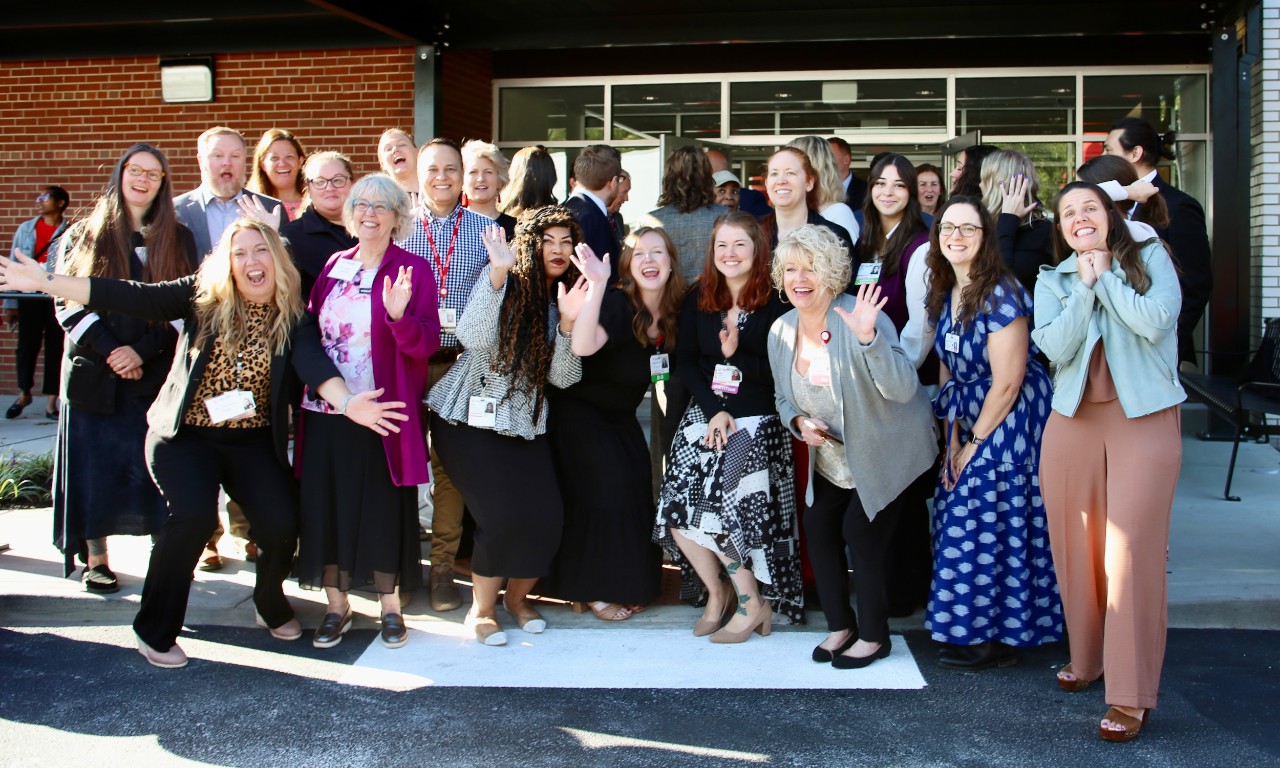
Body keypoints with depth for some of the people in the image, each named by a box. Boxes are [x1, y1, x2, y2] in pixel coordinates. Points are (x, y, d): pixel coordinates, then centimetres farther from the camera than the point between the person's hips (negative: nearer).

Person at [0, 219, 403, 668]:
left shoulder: (292, 318, -3)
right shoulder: (202, 297, -3)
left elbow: (314, 363, -20)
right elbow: (133, 298, -10)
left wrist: (347, 403, -41)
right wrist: (46, 283, -17)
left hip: (253, 441, 1)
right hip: (185, 435, -1)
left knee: (280, 521, -16)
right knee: (193, 514, -24)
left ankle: (271, 605, 18)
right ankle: (154, 632, -4)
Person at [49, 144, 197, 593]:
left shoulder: (177, 240, 8)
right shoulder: (83, 236, 8)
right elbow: (67, 303, 0)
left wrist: (143, 351, -12)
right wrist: (109, 351, -13)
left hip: (158, 373, 0)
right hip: (94, 372, 0)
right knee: (94, 468, 2)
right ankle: (95, 560, 11)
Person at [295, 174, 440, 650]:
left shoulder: (412, 271, -2)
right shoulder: (333, 266, 11)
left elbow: (426, 344, -12)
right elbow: (309, 329, 19)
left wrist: (398, 315, -29)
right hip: (325, 410, 4)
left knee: (384, 508, 3)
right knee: (326, 505, 7)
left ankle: (391, 608, 19)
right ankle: (337, 605, 22)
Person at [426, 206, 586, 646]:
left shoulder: (567, 298, 8)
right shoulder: (505, 281, -5)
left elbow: (563, 378, -3)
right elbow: (474, 338, -23)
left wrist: (567, 322, -18)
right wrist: (498, 273, -31)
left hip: (525, 423, 5)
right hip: (472, 417, -4)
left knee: (547, 515, -9)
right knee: (503, 516, -16)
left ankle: (518, 597, 20)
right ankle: (481, 609, 8)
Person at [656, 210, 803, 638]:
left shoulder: (776, 305, -7)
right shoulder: (698, 299, 7)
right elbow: (685, 361, 4)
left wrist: (737, 355, -21)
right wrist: (714, 410, -8)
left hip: (757, 422, -4)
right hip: (704, 415, 4)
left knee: (723, 508, -18)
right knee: (680, 513, -9)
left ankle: (753, 603, 4)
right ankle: (716, 591, 16)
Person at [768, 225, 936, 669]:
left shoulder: (860, 319, -26)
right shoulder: (781, 331, -6)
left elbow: (903, 389, -35)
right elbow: (784, 397, 8)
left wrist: (868, 338, -49)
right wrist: (799, 423, -14)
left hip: (885, 452, -6)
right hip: (831, 457, 6)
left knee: (862, 533, -8)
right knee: (817, 528, 5)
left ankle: (874, 635, 13)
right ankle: (840, 626, 24)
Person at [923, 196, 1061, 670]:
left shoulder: (1000, 293, -18)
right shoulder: (946, 295, 7)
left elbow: (1006, 383, -18)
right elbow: (949, 370, 8)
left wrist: (975, 443, -11)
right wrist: (953, 439, 0)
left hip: (1010, 422, -8)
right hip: (970, 424, 8)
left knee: (991, 524, -3)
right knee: (960, 520, 11)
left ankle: (997, 639, 11)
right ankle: (969, 630, 24)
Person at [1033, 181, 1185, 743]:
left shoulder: (1150, 258, 4)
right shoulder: (1052, 281, 11)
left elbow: (1155, 322, -13)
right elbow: (1056, 347, -5)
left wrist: (1106, 276, -5)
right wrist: (1085, 285, -7)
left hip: (1145, 417, -3)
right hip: (1073, 420, 4)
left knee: (1131, 549, -10)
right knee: (1076, 546, 8)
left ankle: (1131, 693, -5)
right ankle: (1086, 656, 28)